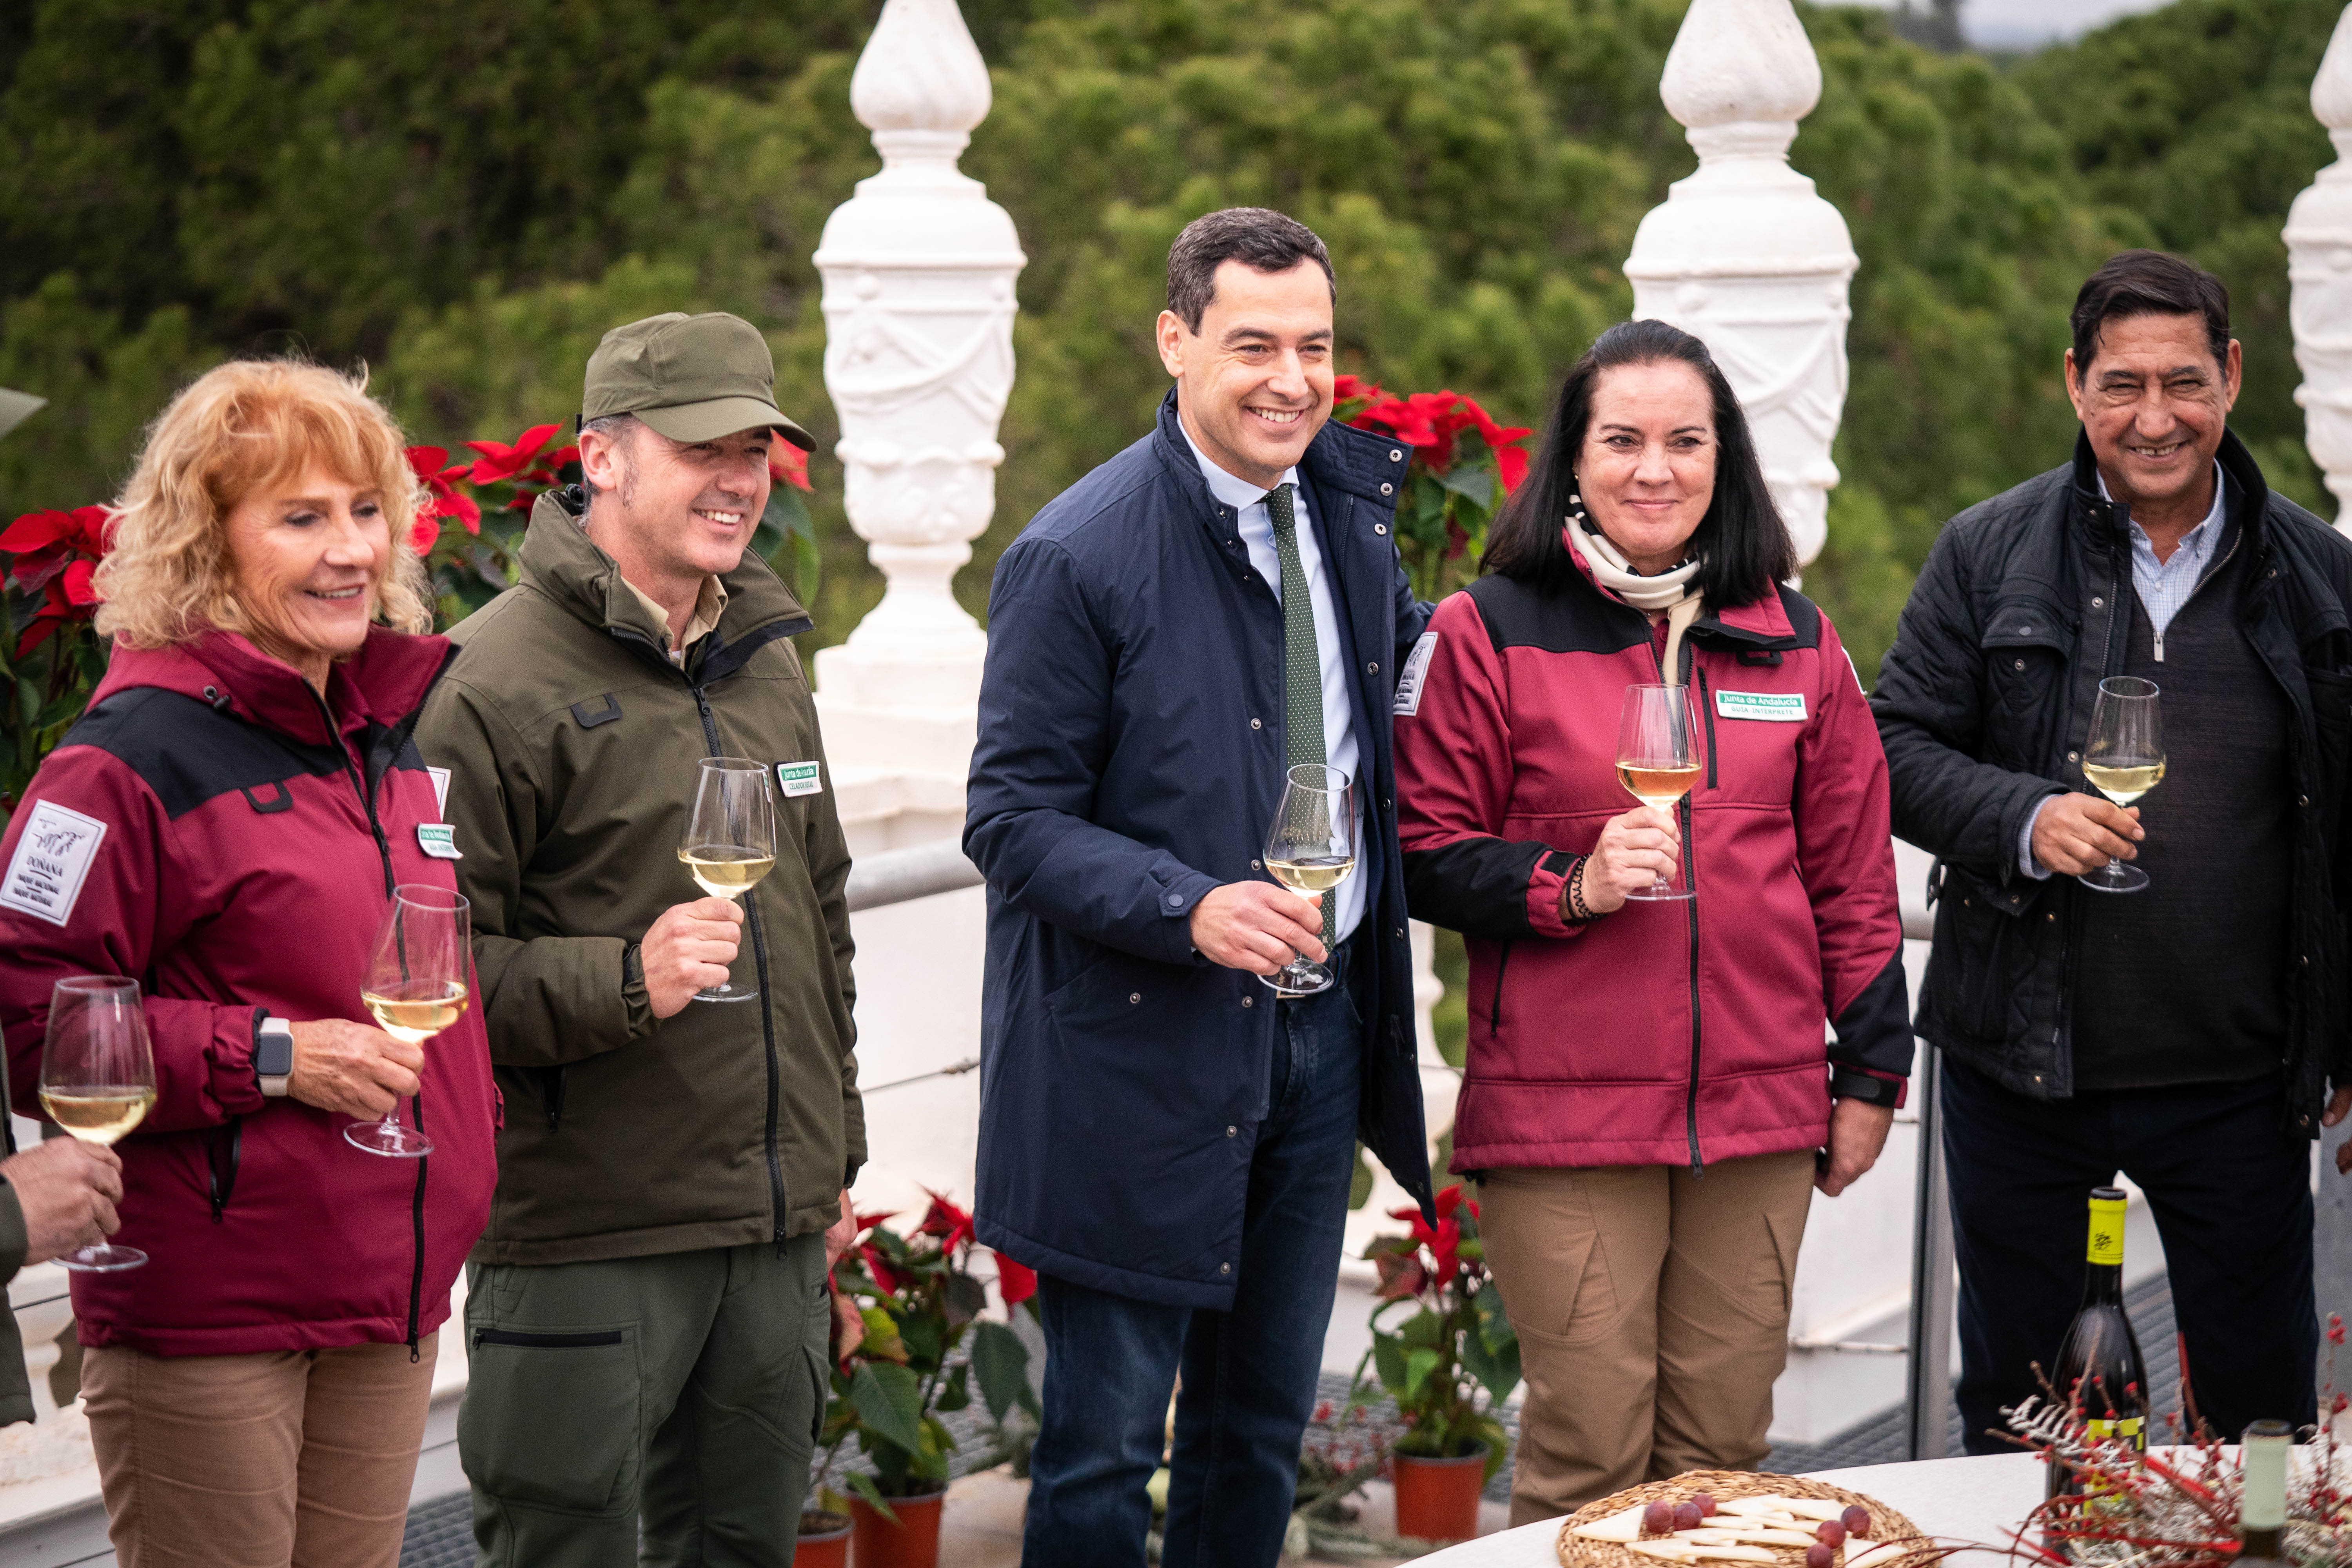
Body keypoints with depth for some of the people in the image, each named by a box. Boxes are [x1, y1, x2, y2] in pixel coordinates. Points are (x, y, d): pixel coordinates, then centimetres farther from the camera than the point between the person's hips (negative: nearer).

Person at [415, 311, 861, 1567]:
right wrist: (622, 981, -28)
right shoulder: (504, 678, -12)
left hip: (776, 1228, 7)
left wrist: (832, 1156, 24)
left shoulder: (764, 663, 14)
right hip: (587, 1237, -7)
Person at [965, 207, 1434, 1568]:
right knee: (1106, 1444, 1)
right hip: (1145, 1050, -6)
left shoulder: (1350, 521, 6)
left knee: (1264, 1427, 16)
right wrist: (1191, 908, -28)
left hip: (1322, 1031, 6)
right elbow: (1015, 819, -14)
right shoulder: (1079, 557, -14)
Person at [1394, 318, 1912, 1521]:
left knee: (1723, 1454, 6)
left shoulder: (1795, 644, 12)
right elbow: (1425, 857, 0)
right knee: (1588, 1459, -6)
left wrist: (1871, 1072, 14)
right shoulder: (1485, 636, 1)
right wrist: (1573, 884, -15)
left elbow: (1851, 876, 16)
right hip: (1562, 1116, -3)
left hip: (1759, 1115, 4)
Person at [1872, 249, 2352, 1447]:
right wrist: (2024, 821, -18)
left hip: (2239, 1078, 0)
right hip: (2024, 1067, 0)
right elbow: (1895, 747, 0)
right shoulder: (1987, 555, 1)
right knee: (2014, 1400, 12)